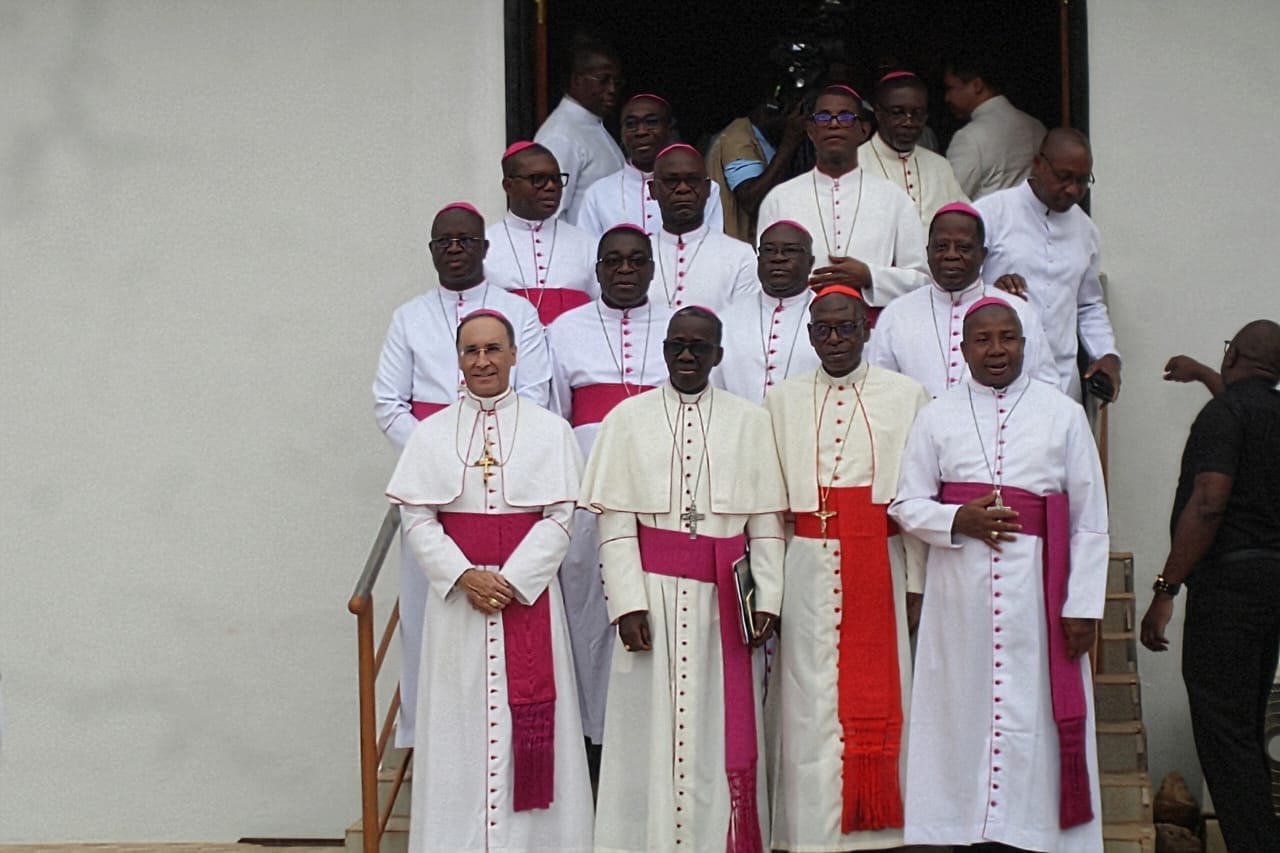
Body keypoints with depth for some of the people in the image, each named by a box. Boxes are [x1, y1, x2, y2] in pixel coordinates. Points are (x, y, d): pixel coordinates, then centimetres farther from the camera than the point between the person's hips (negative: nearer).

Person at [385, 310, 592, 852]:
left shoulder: (549, 430, 3)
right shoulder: (432, 433, 5)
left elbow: (559, 519, -3)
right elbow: (417, 520, 0)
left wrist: (510, 581, -13)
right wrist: (465, 577, -13)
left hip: (528, 593, -1)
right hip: (455, 594, 1)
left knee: (528, 718, -1)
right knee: (459, 718, 2)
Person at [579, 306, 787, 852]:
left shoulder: (750, 422, 5)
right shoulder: (629, 418, 3)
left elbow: (767, 521, 5)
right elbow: (615, 521, -1)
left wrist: (768, 598, -3)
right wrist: (628, 603, -9)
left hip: (722, 599, 1)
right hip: (653, 589, -1)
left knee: (720, 728, 3)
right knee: (652, 729, 2)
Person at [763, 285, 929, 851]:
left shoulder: (907, 396, 5)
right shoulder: (781, 401, 9)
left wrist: (917, 582, -2)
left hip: (879, 569, -1)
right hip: (808, 570, 1)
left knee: (874, 698, 2)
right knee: (812, 700, 0)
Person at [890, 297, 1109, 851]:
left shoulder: (1063, 415, 6)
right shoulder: (937, 418, 9)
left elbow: (1090, 521, 4)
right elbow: (906, 504, 7)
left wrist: (1082, 606, -3)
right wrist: (957, 521, -13)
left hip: (1037, 591, -1)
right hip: (960, 594, 1)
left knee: (1035, 720, -3)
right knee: (965, 711, 1)